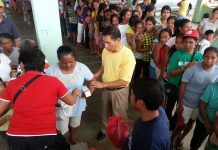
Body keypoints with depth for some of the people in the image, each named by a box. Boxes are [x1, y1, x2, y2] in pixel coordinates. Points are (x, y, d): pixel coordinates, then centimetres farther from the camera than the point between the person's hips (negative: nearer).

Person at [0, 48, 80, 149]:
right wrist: (75, 93, 29)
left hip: (16, 137, 3)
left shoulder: (12, 84, -3)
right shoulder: (53, 82, -7)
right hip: (45, 136, -2)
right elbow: (71, 101, 7)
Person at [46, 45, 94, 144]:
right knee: (60, 130, 16)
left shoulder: (82, 67, -19)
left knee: (75, 124, 28)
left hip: (77, 105, 2)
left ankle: (73, 138, 60)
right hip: (61, 107, -2)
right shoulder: (51, 71, -23)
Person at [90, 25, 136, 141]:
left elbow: (124, 81, -27)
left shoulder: (128, 55, -29)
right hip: (106, 88, 5)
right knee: (105, 111, 26)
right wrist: (96, 75, -10)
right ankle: (104, 129, 53)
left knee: (119, 115, 17)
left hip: (119, 91, -5)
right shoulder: (105, 50, -10)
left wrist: (102, 84, -26)